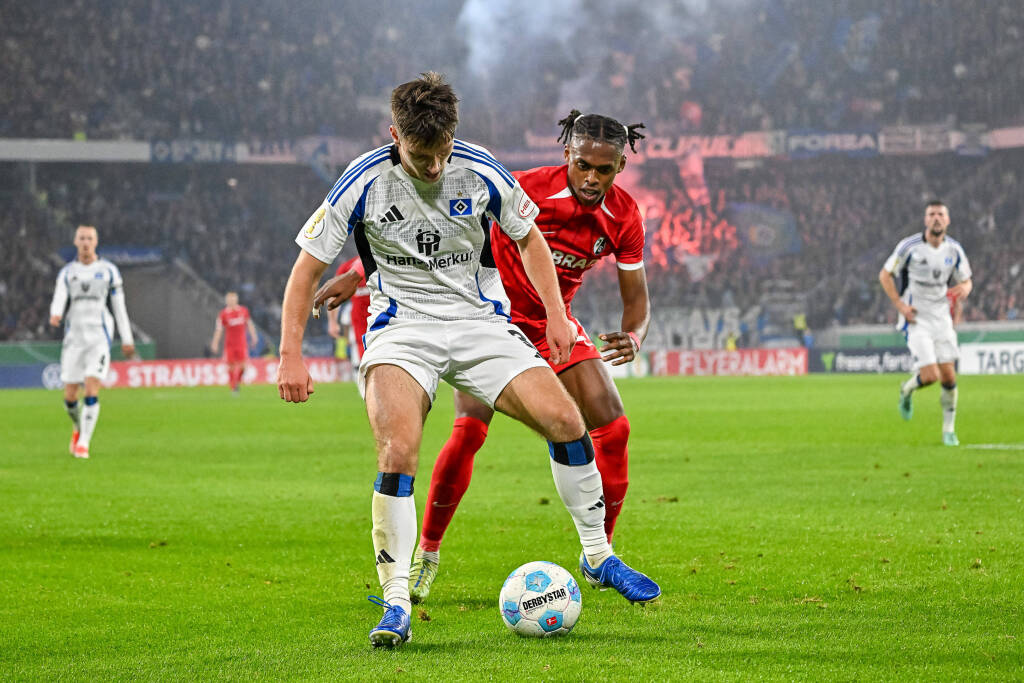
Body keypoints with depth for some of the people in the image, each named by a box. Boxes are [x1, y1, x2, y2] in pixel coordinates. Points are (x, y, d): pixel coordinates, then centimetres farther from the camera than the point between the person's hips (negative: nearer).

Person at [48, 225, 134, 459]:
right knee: (70, 397, 1)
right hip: (74, 337, 2)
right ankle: (78, 427, 32)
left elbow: (119, 306, 10)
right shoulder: (67, 272, 10)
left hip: (99, 337, -2)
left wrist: (127, 339, 9)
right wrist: (55, 314, -29)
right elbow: (59, 298, -6)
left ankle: (83, 443, -11)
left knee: (92, 391, -17)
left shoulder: (108, 270, 6)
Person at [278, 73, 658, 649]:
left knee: (565, 419, -11)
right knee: (399, 452, -26)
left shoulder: (482, 173, -6)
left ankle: (598, 554, 10)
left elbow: (528, 237, 12)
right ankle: (396, 603, -19)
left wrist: (557, 315, 4)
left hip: (481, 321, 3)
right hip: (403, 328, -3)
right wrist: (291, 356, -10)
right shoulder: (365, 183, -12)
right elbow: (308, 270, -4)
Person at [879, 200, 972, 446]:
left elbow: (966, 280, 13)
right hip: (916, 318, -4)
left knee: (949, 377, 0)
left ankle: (949, 430, 15)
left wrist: (963, 289, -12)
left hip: (942, 317, 4)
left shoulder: (954, 250, 1)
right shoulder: (909, 246, -10)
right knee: (930, 376, -15)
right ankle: (907, 390, 20)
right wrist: (900, 304, -12)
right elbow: (885, 275, -1)